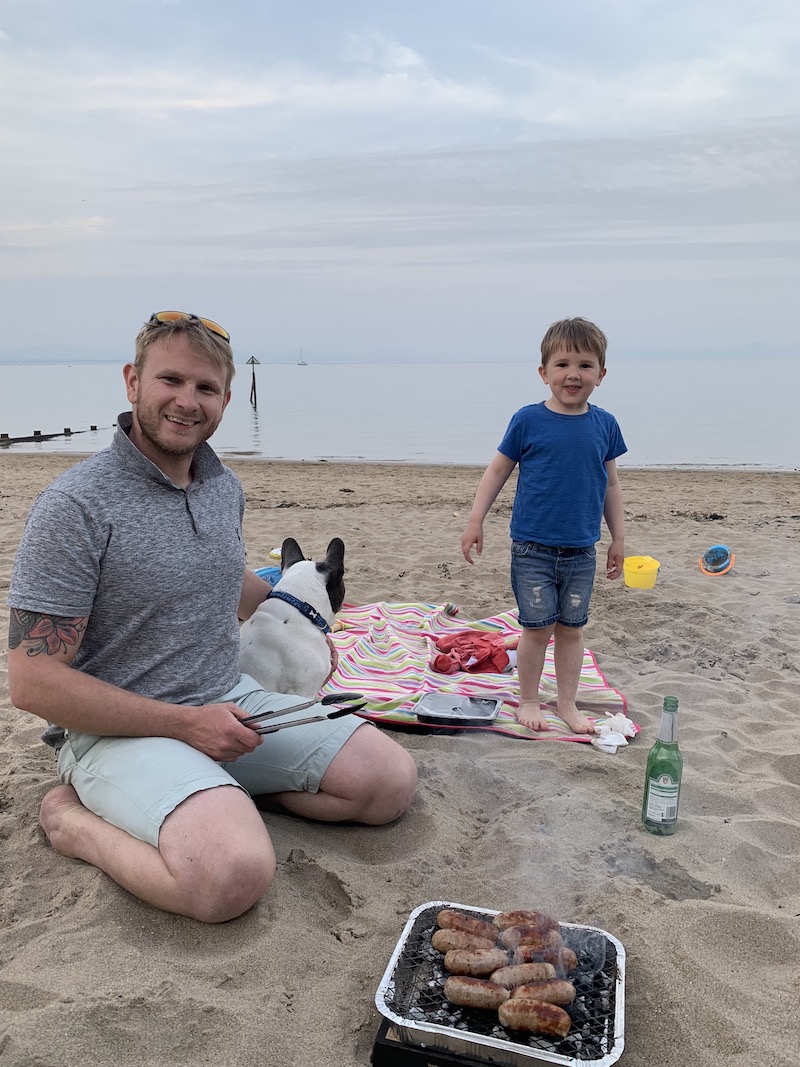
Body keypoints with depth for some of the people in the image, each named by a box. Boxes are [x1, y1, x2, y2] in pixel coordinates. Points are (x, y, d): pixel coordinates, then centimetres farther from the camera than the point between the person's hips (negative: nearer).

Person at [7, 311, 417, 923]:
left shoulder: (226, 487, 6)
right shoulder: (76, 506, -16)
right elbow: (33, 681, -17)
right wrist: (186, 722, -17)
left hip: (232, 701, 7)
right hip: (123, 730, -7)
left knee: (393, 782, -3)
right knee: (236, 875, -32)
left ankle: (218, 793, 6)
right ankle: (74, 816, -5)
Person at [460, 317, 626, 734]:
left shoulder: (605, 425, 2)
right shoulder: (528, 421, -7)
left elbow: (611, 484, 10)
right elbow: (497, 470, 0)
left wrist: (619, 538, 12)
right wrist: (475, 520, -3)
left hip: (581, 551, 3)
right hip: (532, 549, -3)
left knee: (572, 628, 12)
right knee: (537, 628, 5)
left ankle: (568, 704, 28)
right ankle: (529, 701, 24)